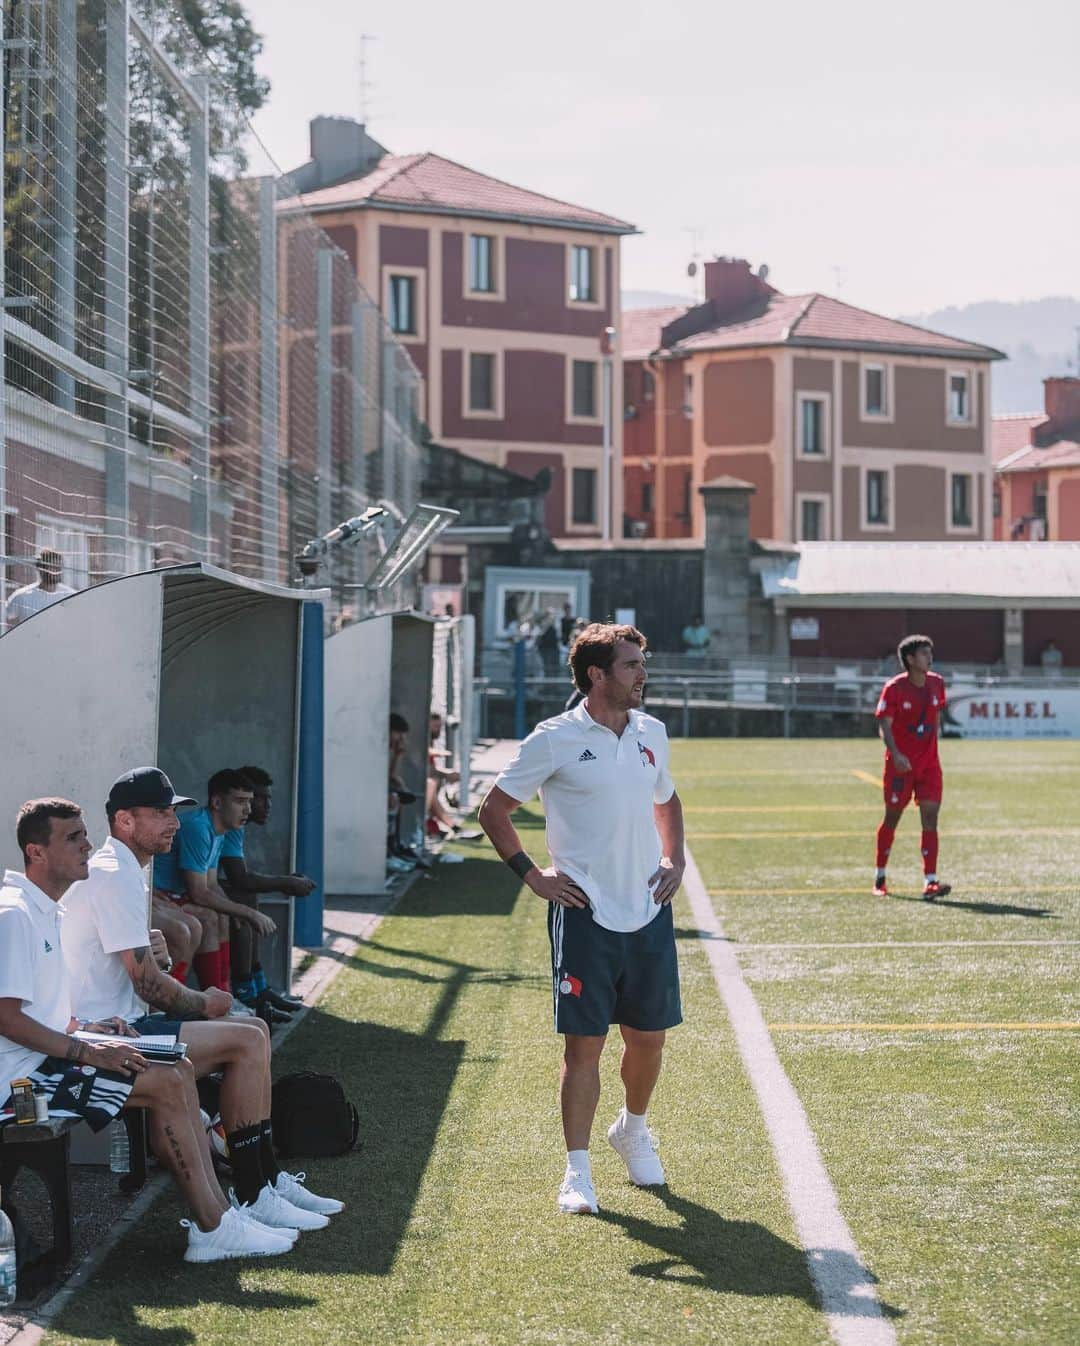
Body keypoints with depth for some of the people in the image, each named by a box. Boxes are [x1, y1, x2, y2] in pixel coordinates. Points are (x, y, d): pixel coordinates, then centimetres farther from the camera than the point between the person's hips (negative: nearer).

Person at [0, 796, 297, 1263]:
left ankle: (216, 1214, -4)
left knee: (180, 1068, 0)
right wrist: (87, 1051, -21)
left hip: (48, 1057, 10)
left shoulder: (50, 913, 17)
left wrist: (86, 1028, 7)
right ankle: (213, 1229, -11)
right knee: (166, 1084, -16)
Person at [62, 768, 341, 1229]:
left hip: (124, 1020, 11)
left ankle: (268, 1177, 10)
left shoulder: (122, 873, 17)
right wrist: (203, 1004, -2)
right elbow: (148, 984, -20)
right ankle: (251, 1197, -11)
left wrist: (195, 1000, 5)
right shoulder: (115, 878, -18)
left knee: (254, 1030, 10)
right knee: (247, 1041, -16)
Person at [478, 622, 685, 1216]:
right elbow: (494, 810, -1)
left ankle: (633, 1130, 37)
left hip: (649, 913, 5)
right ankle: (577, 1170, 6)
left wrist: (674, 860, 12)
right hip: (584, 916, -5)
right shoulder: (556, 739, -8)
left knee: (649, 1036, 11)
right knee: (583, 1044, -3)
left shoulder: (651, 733, 8)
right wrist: (533, 875, -5)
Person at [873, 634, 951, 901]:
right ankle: (880, 877, 26)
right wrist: (896, 755, -27)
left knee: (930, 817, -9)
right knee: (892, 817, 8)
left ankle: (930, 881, -14)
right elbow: (885, 726, -13)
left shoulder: (937, 684, 4)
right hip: (900, 763, -3)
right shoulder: (894, 688, -11)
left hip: (929, 763, 3)